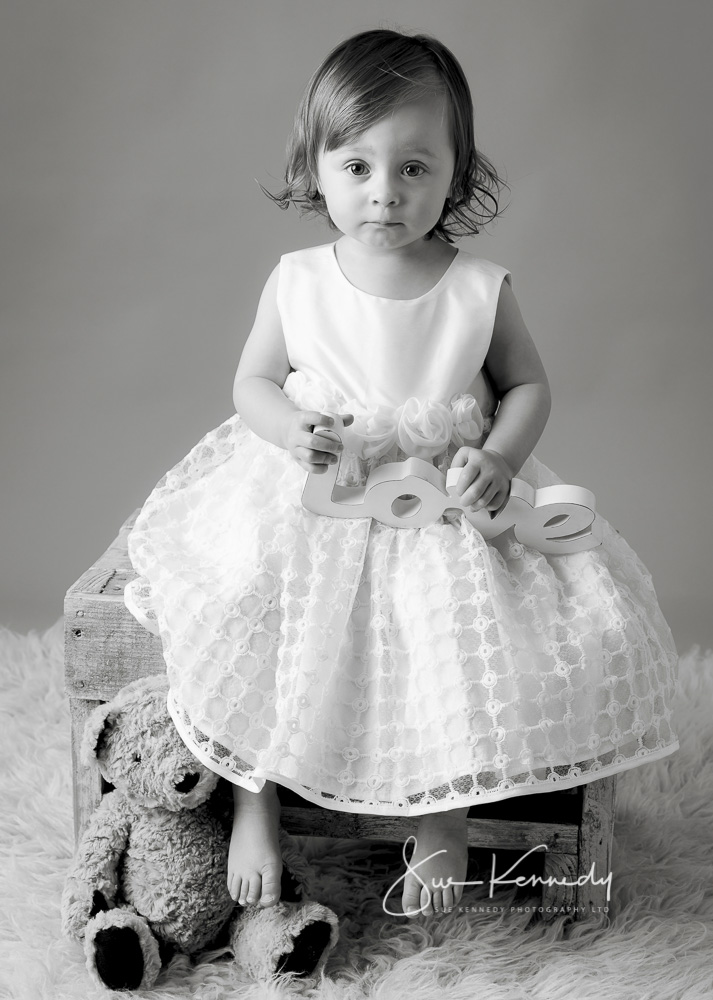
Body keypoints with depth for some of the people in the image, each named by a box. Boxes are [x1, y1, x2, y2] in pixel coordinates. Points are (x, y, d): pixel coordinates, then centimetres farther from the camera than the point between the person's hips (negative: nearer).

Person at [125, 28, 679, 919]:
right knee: (247, 608, -19)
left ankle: (443, 816, 9)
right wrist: (289, 429, -17)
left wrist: (498, 459, -14)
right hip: (311, 504, 1)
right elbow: (252, 381, 5)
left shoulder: (480, 290, -6)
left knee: (469, 640, -18)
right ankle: (254, 794, 5)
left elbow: (528, 386, 5)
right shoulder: (297, 282, -4)